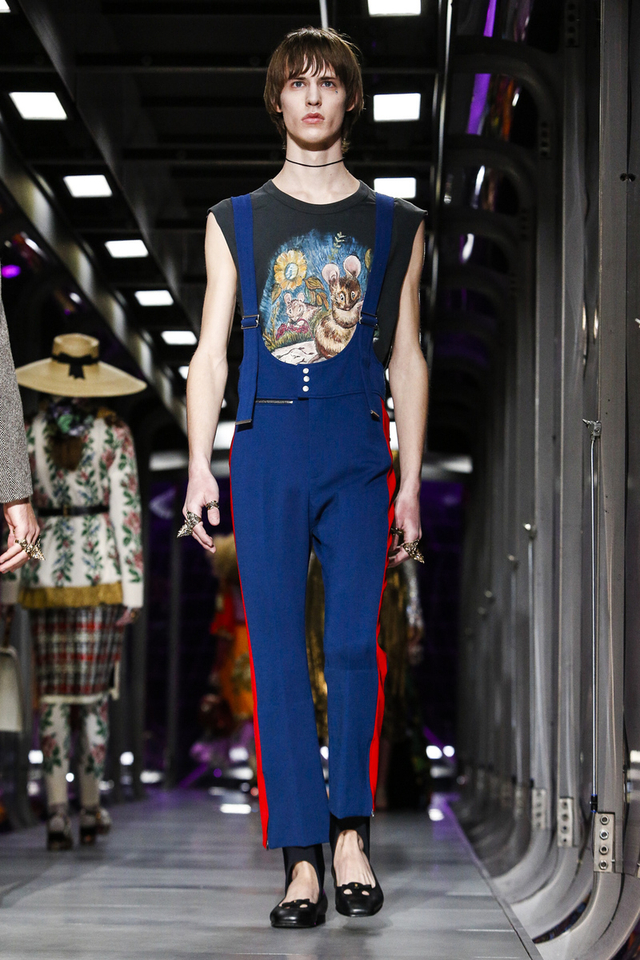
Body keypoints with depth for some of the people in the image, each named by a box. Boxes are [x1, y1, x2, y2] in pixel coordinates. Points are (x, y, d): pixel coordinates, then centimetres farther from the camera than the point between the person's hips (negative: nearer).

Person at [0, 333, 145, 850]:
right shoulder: (114, 432, -3)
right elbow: (126, 510, -6)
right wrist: (133, 586, -3)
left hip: (47, 569, 2)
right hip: (100, 571, -2)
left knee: (53, 692, 5)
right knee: (94, 690, 6)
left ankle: (57, 810, -4)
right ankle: (91, 809, 11)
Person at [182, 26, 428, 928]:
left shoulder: (395, 225, 13)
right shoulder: (235, 221, 13)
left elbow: (408, 360, 12)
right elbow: (209, 356, 11)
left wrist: (411, 483, 7)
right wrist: (200, 469, 2)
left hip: (359, 448, 0)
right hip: (266, 444, 0)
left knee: (354, 642, -8)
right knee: (278, 652, -4)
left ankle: (351, 829, 6)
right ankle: (304, 860, -2)